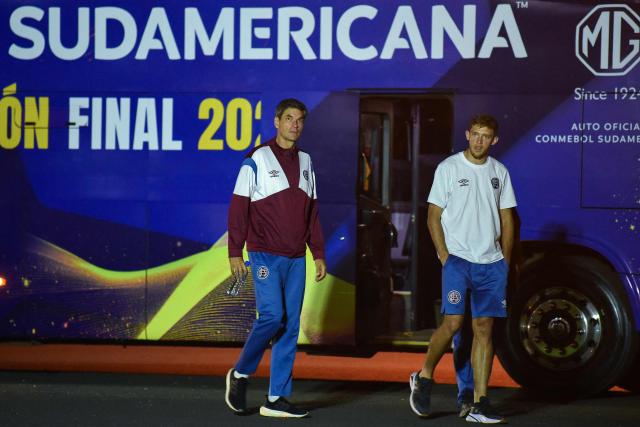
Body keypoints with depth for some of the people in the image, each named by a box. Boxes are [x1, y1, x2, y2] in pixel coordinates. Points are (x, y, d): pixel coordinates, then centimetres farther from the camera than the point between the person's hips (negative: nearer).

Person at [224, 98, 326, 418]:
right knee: (272, 316, -17)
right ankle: (240, 374, 7)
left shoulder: (305, 162, 14)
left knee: (290, 326, 2)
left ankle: (277, 398, 7)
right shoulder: (257, 160, -3)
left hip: (296, 259, 6)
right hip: (265, 256, -6)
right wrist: (235, 252, -10)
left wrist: (318, 254, 13)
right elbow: (238, 208, -4)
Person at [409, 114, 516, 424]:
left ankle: (480, 404, 2)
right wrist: (445, 257, -9)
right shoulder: (449, 168, 0)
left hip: (491, 262, 4)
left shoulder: (499, 172, 12)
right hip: (457, 258, -4)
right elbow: (433, 216, -1)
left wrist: (505, 260, 7)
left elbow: (507, 219, 16)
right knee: (452, 322, -15)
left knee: (484, 328, 1)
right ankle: (424, 377, 9)